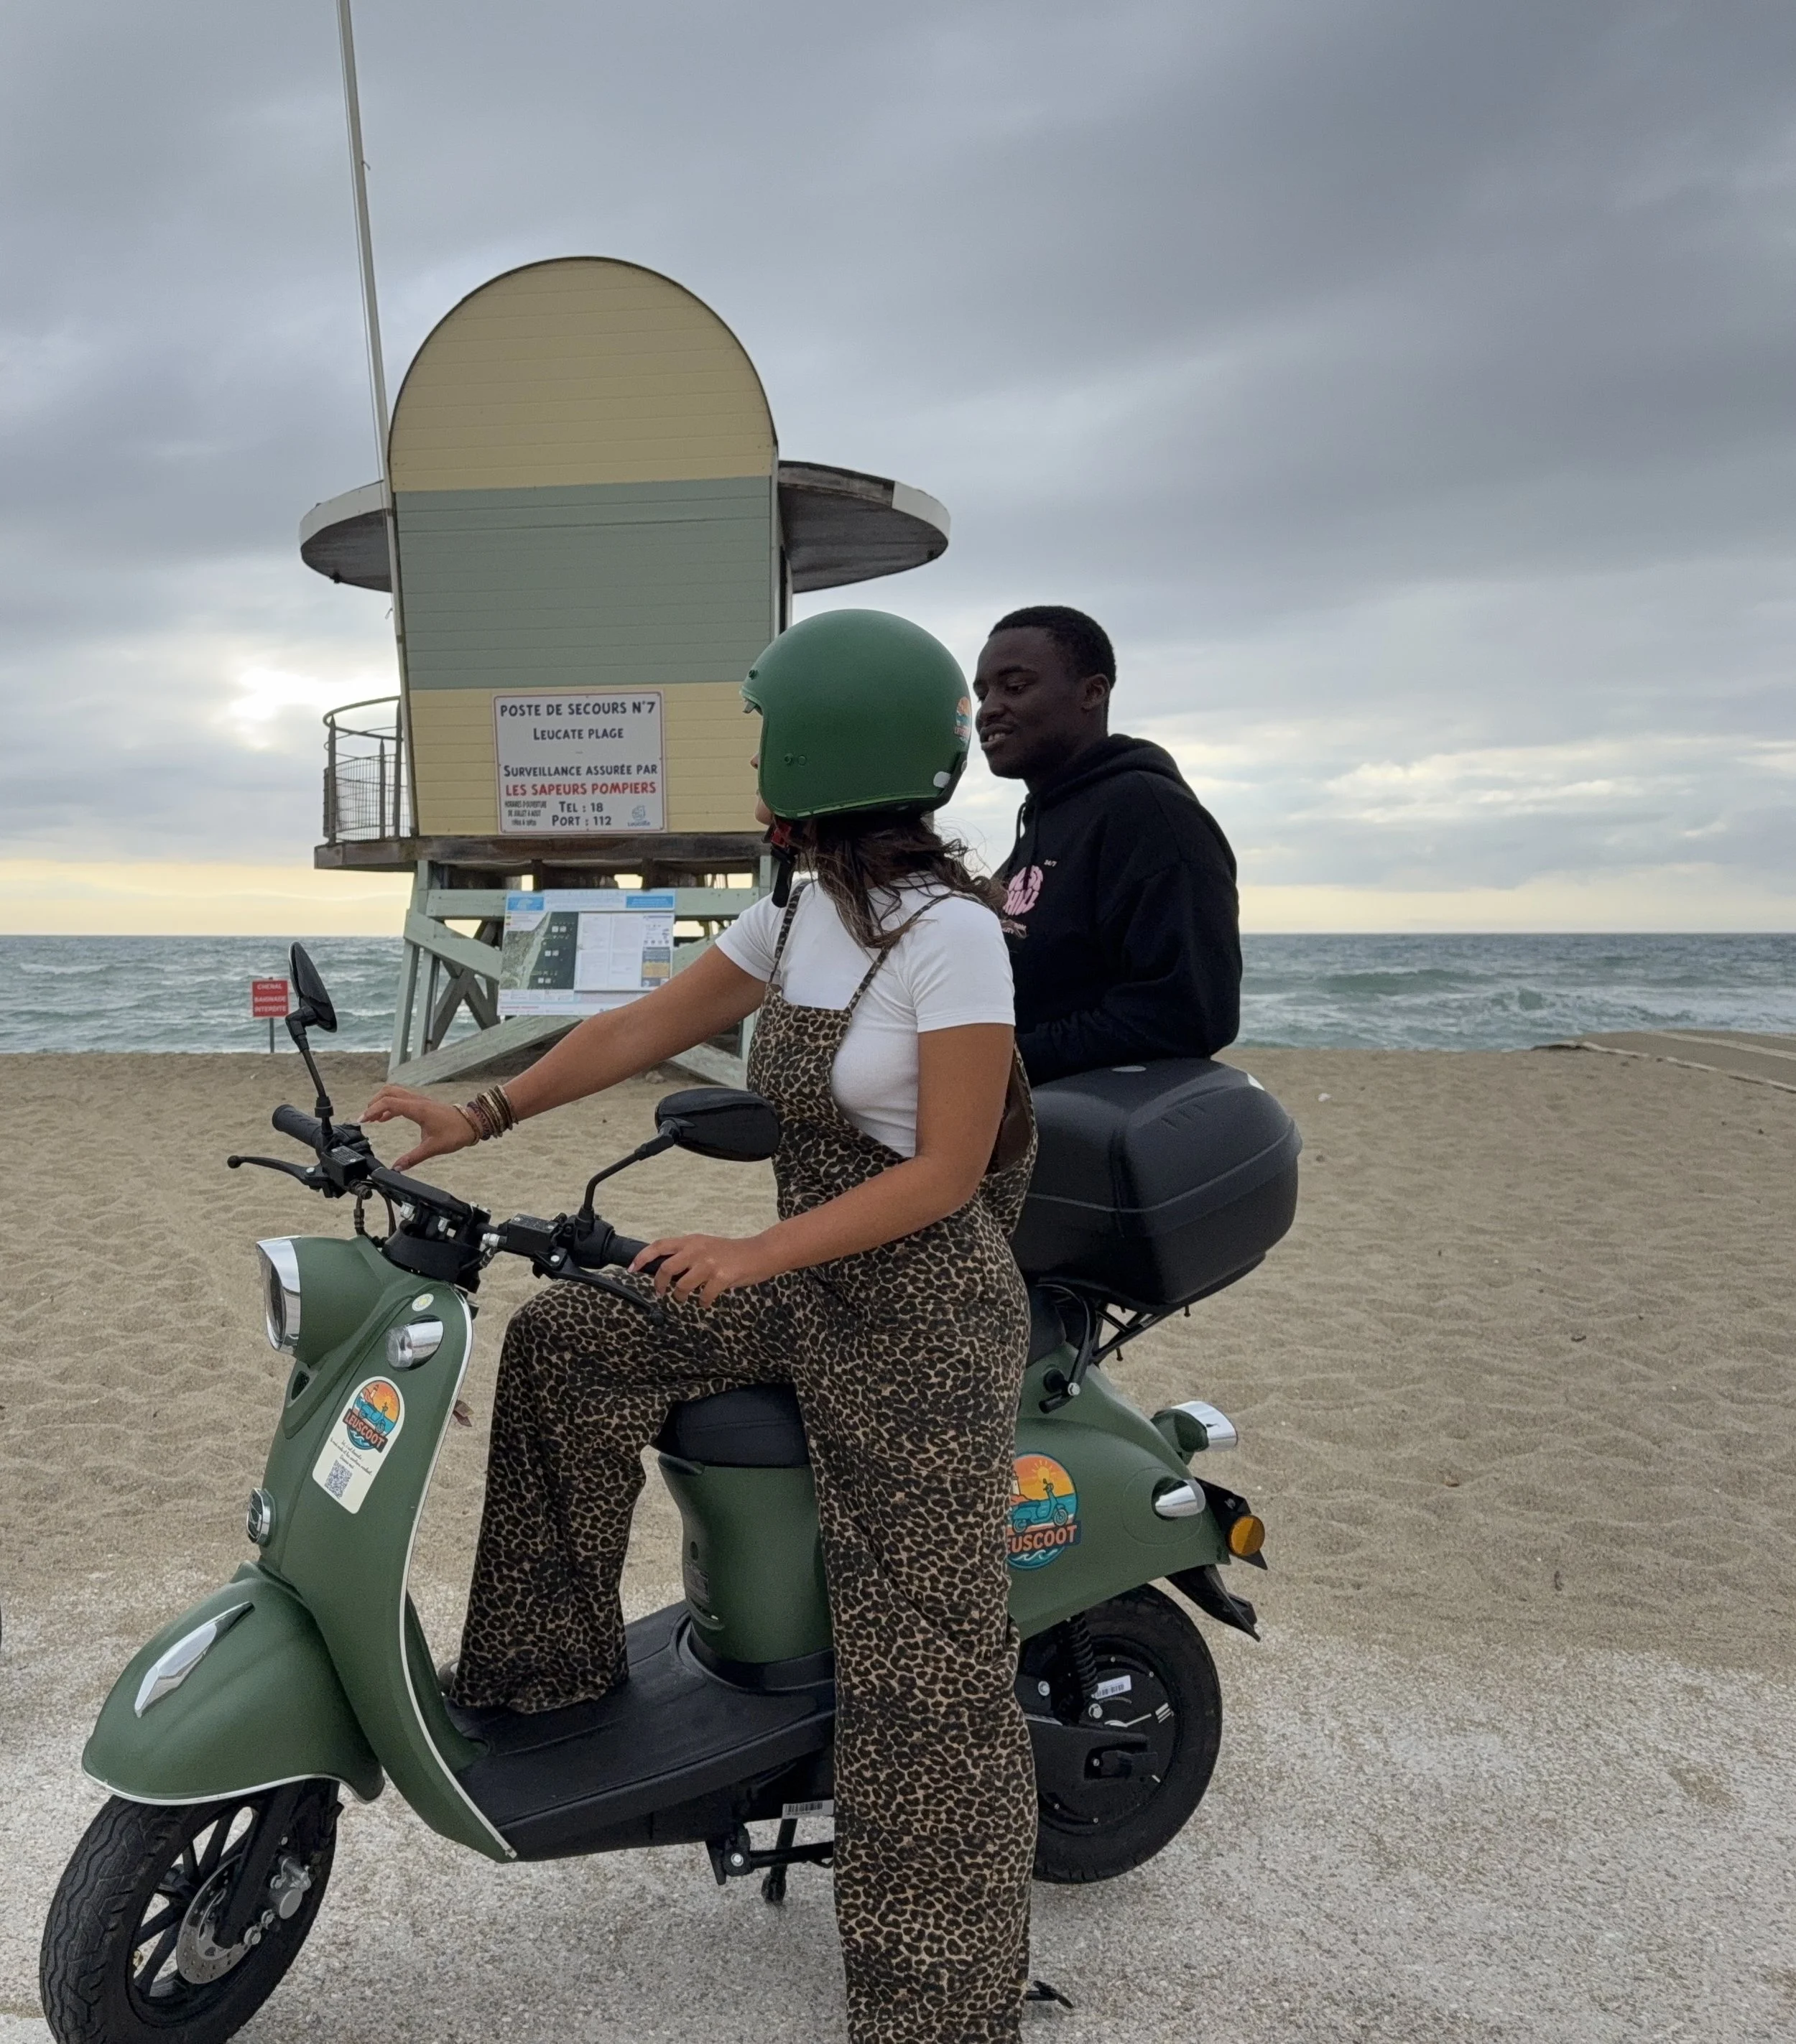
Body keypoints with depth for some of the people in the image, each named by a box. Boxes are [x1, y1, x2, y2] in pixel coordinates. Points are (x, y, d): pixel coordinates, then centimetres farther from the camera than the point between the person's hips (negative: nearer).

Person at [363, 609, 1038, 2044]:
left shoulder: (949, 933, -19)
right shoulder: (798, 919, 5)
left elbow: (947, 1171, -20)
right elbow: (647, 1028, 12)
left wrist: (754, 1254, -24)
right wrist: (484, 1114, 8)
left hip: (924, 1316, -8)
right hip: (806, 1292, 8)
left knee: (922, 1662, -1)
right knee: (568, 1342, 8)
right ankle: (556, 1661, 23)